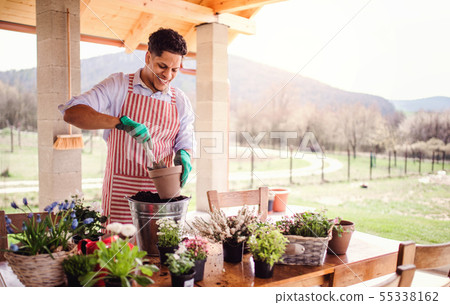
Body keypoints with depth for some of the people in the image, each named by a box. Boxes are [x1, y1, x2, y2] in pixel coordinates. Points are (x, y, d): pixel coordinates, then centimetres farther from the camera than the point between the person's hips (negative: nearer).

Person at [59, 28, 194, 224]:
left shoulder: (181, 101, 8)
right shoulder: (118, 85, -1)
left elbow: (185, 144, 14)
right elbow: (71, 112, -12)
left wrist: (183, 155, -11)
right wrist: (121, 122, -25)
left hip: (161, 192, 3)